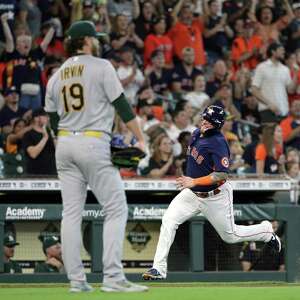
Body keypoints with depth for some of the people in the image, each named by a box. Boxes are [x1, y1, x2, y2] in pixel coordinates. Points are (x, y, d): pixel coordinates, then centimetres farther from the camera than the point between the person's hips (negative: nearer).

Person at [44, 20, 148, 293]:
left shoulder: (56, 76, 14)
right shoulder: (101, 67, -3)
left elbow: (52, 118, 15)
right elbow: (122, 105, -7)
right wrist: (140, 139, -5)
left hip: (64, 145, 6)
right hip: (93, 143, -6)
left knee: (71, 213, 6)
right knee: (116, 208, -4)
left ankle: (76, 280, 4)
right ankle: (113, 277, -13)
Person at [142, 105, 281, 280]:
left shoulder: (218, 144, -26)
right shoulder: (197, 134, -1)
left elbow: (222, 175, -31)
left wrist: (194, 182, -35)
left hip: (215, 196, -7)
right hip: (192, 193, 7)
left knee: (230, 236, 9)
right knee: (169, 220, -14)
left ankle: (266, 231, 37)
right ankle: (159, 269, -15)